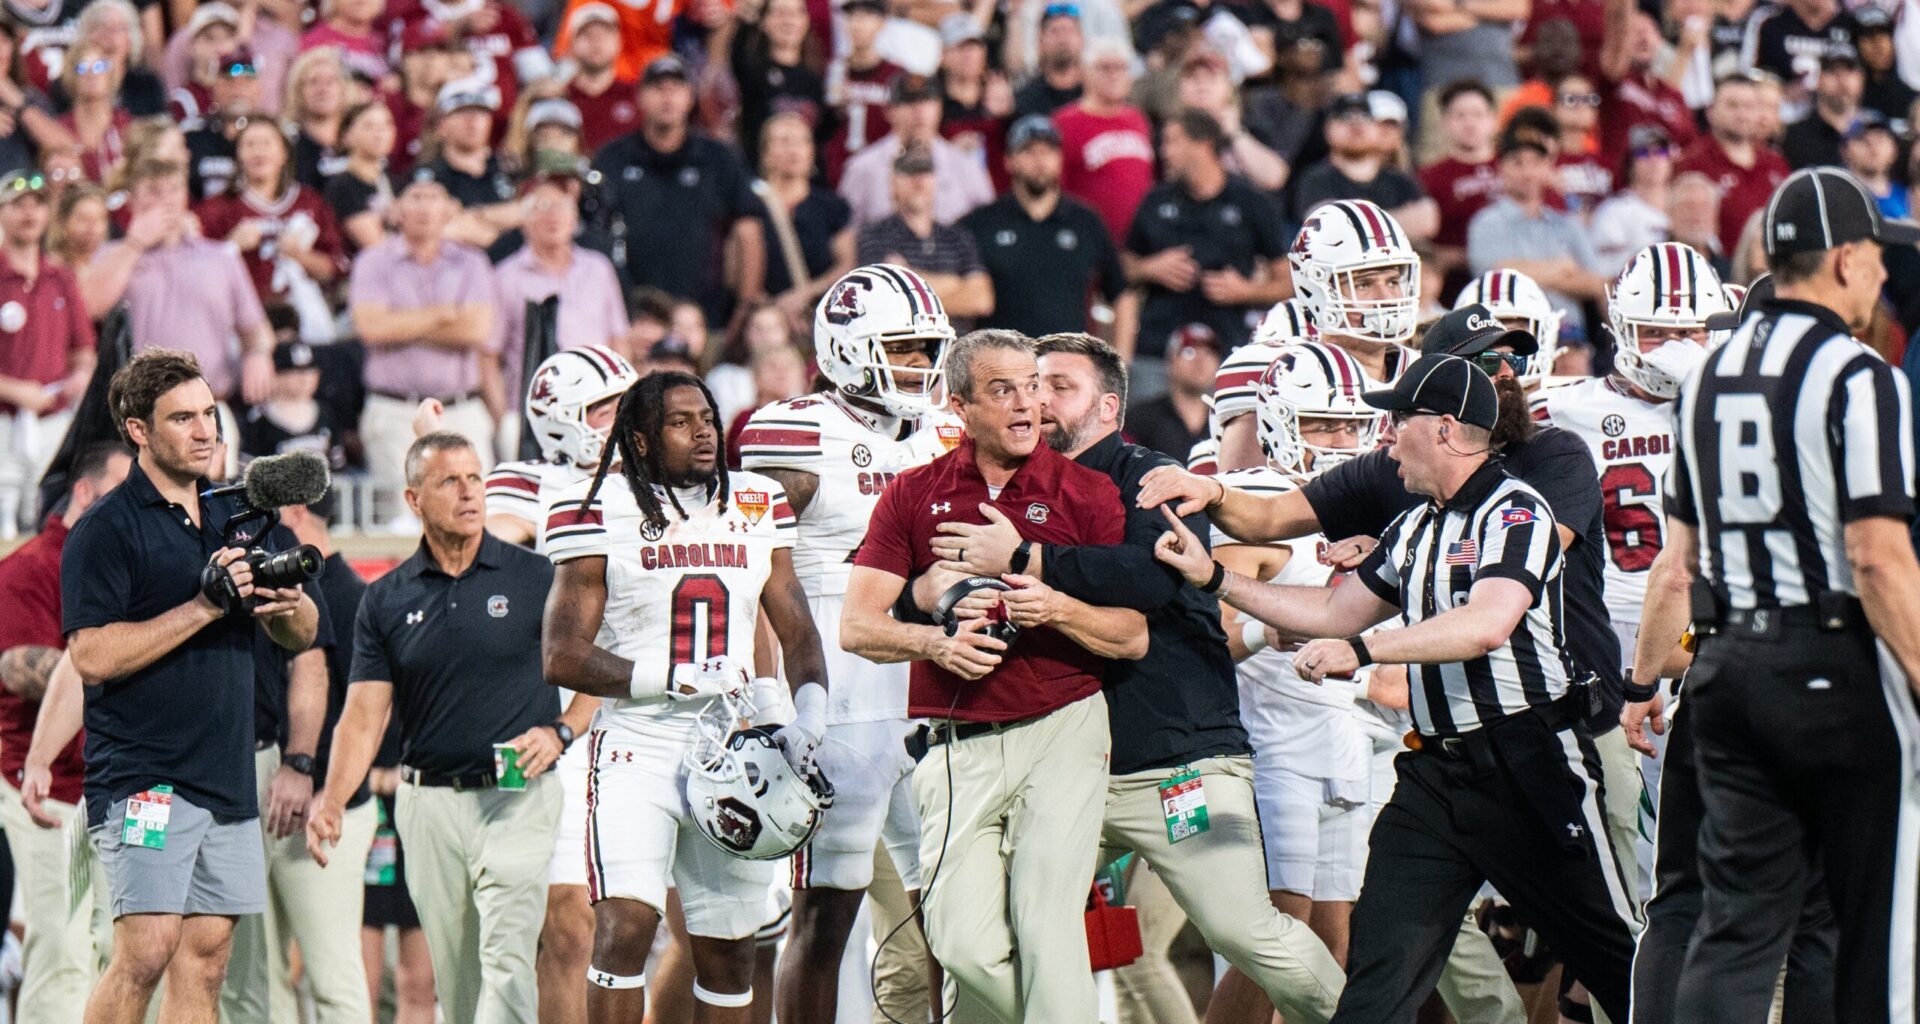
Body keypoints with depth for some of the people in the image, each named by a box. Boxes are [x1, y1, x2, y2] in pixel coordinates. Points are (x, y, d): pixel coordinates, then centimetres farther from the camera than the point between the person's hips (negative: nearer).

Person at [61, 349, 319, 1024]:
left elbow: (302, 637, 20)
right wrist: (205, 607, -18)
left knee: (205, 956, 5)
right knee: (146, 950, -17)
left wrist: (286, 602, -4)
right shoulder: (106, 531, -6)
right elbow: (93, 655, -16)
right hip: (143, 780, -7)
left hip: (228, 781, 7)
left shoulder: (231, 518, 16)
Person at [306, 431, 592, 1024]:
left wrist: (560, 733, -10)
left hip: (517, 797, -3)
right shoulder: (386, 601, 8)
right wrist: (331, 801, -13)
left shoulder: (535, 579, 3)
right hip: (429, 802, 3)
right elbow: (364, 714, 2)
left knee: (506, 960, -16)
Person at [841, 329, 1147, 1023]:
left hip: (1062, 730, -2)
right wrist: (935, 642, -16)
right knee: (964, 944, -6)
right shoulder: (915, 496, 9)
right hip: (960, 748, 2)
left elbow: (1133, 637, 2)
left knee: (1046, 927, -12)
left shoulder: (1086, 494, 4)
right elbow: (857, 627, 3)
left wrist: (1057, 610, -16)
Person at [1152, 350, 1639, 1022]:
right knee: (1381, 967, -2)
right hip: (1437, 770, 8)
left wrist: (1360, 651, -30)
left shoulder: (1514, 511, -11)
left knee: (1615, 958, 1)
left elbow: (1486, 625, -27)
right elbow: (1336, 612, 25)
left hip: (1530, 765, -8)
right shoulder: (1416, 529, 16)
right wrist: (1214, 579, 21)